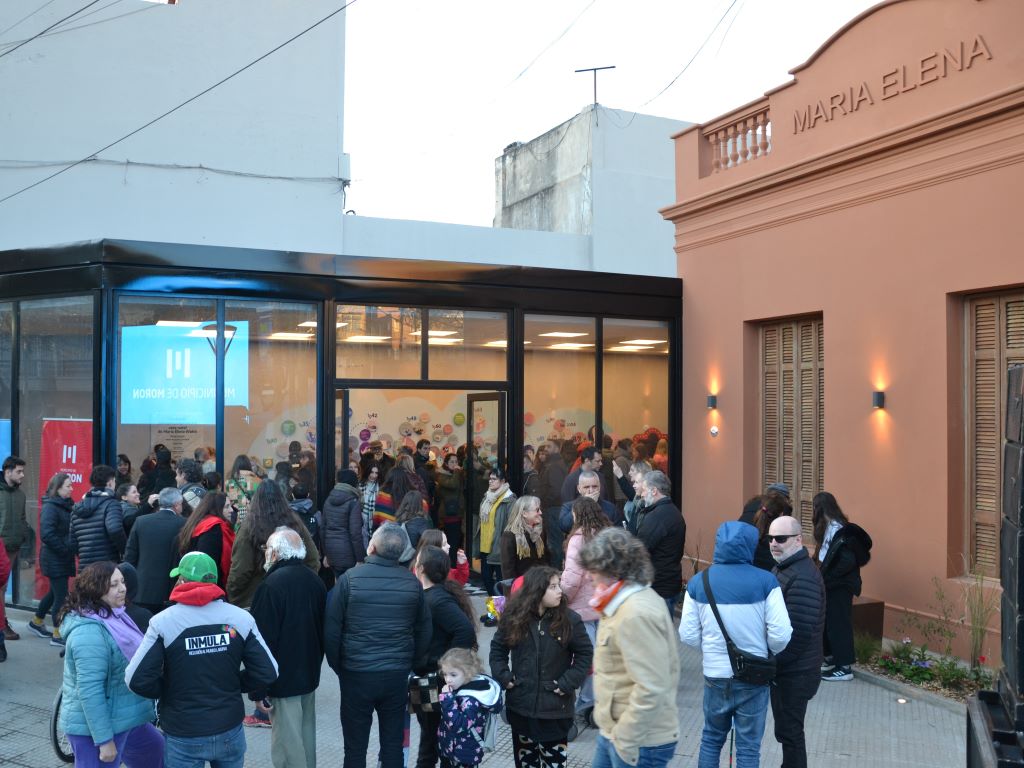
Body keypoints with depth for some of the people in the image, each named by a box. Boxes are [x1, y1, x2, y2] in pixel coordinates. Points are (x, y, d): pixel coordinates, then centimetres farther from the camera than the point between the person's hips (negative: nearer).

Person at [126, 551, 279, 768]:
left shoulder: (163, 622, -15)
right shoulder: (240, 618, -8)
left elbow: (137, 680, -17)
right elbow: (268, 673, -6)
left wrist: (167, 692, 2)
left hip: (183, 738, -2)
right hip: (230, 731, 2)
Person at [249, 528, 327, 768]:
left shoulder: (271, 586, -19)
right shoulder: (315, 580, 5)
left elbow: (264, 640, -20)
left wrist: (258, 689, -15)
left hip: (283, 678, -8)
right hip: (310, 675, 8)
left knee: (287, 747, -1)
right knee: (306, 740, 18)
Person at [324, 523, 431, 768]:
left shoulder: (350, 578, -11)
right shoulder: (412, 583, -2)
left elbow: (331, 629, -7)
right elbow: (423, 631, 5)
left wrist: (338, 666, 7)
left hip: (356, 674, -2)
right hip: (398, 675, 2)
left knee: (355, 748, 10)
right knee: (393, 746, 12)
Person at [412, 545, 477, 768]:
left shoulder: (437, 600, -23)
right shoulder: (429, 594, 5)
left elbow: (466, 631, -32)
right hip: (427, 675, 9)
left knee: (431, 737, 4)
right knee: (430, 734, 19)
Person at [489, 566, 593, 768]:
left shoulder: (569, 619, -10)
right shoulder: (513, 616, -4)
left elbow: (585, 653, -3)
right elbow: (497, 648, 9)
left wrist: (568, 682, -11)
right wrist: (503, 677, -3)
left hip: (555, 707, -2)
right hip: (520, 705, 2)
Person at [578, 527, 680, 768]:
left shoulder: (636, 615, -24)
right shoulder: (628, 601, 8)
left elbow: (651, 688, -27)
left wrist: (625, 740, -20)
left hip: (639, 742, -9)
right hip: (615, 730, 9)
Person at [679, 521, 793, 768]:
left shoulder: (698, 583, -7)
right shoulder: (765, 581, -13)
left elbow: (688, 635, -5)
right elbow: (781, 635, -15)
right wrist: (770, 651, 7)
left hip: (715, 675, 2)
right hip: (754, 677, -2)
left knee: (711, 738, 21)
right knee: (748, 746, 12)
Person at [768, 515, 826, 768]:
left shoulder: (803, 578, -22)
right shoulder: (782, 568, 10)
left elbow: (799, 633, -26)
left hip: (795, 672, -9)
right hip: (782, 667, 9)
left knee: (789, 731, 1)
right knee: (786, 729, 19)